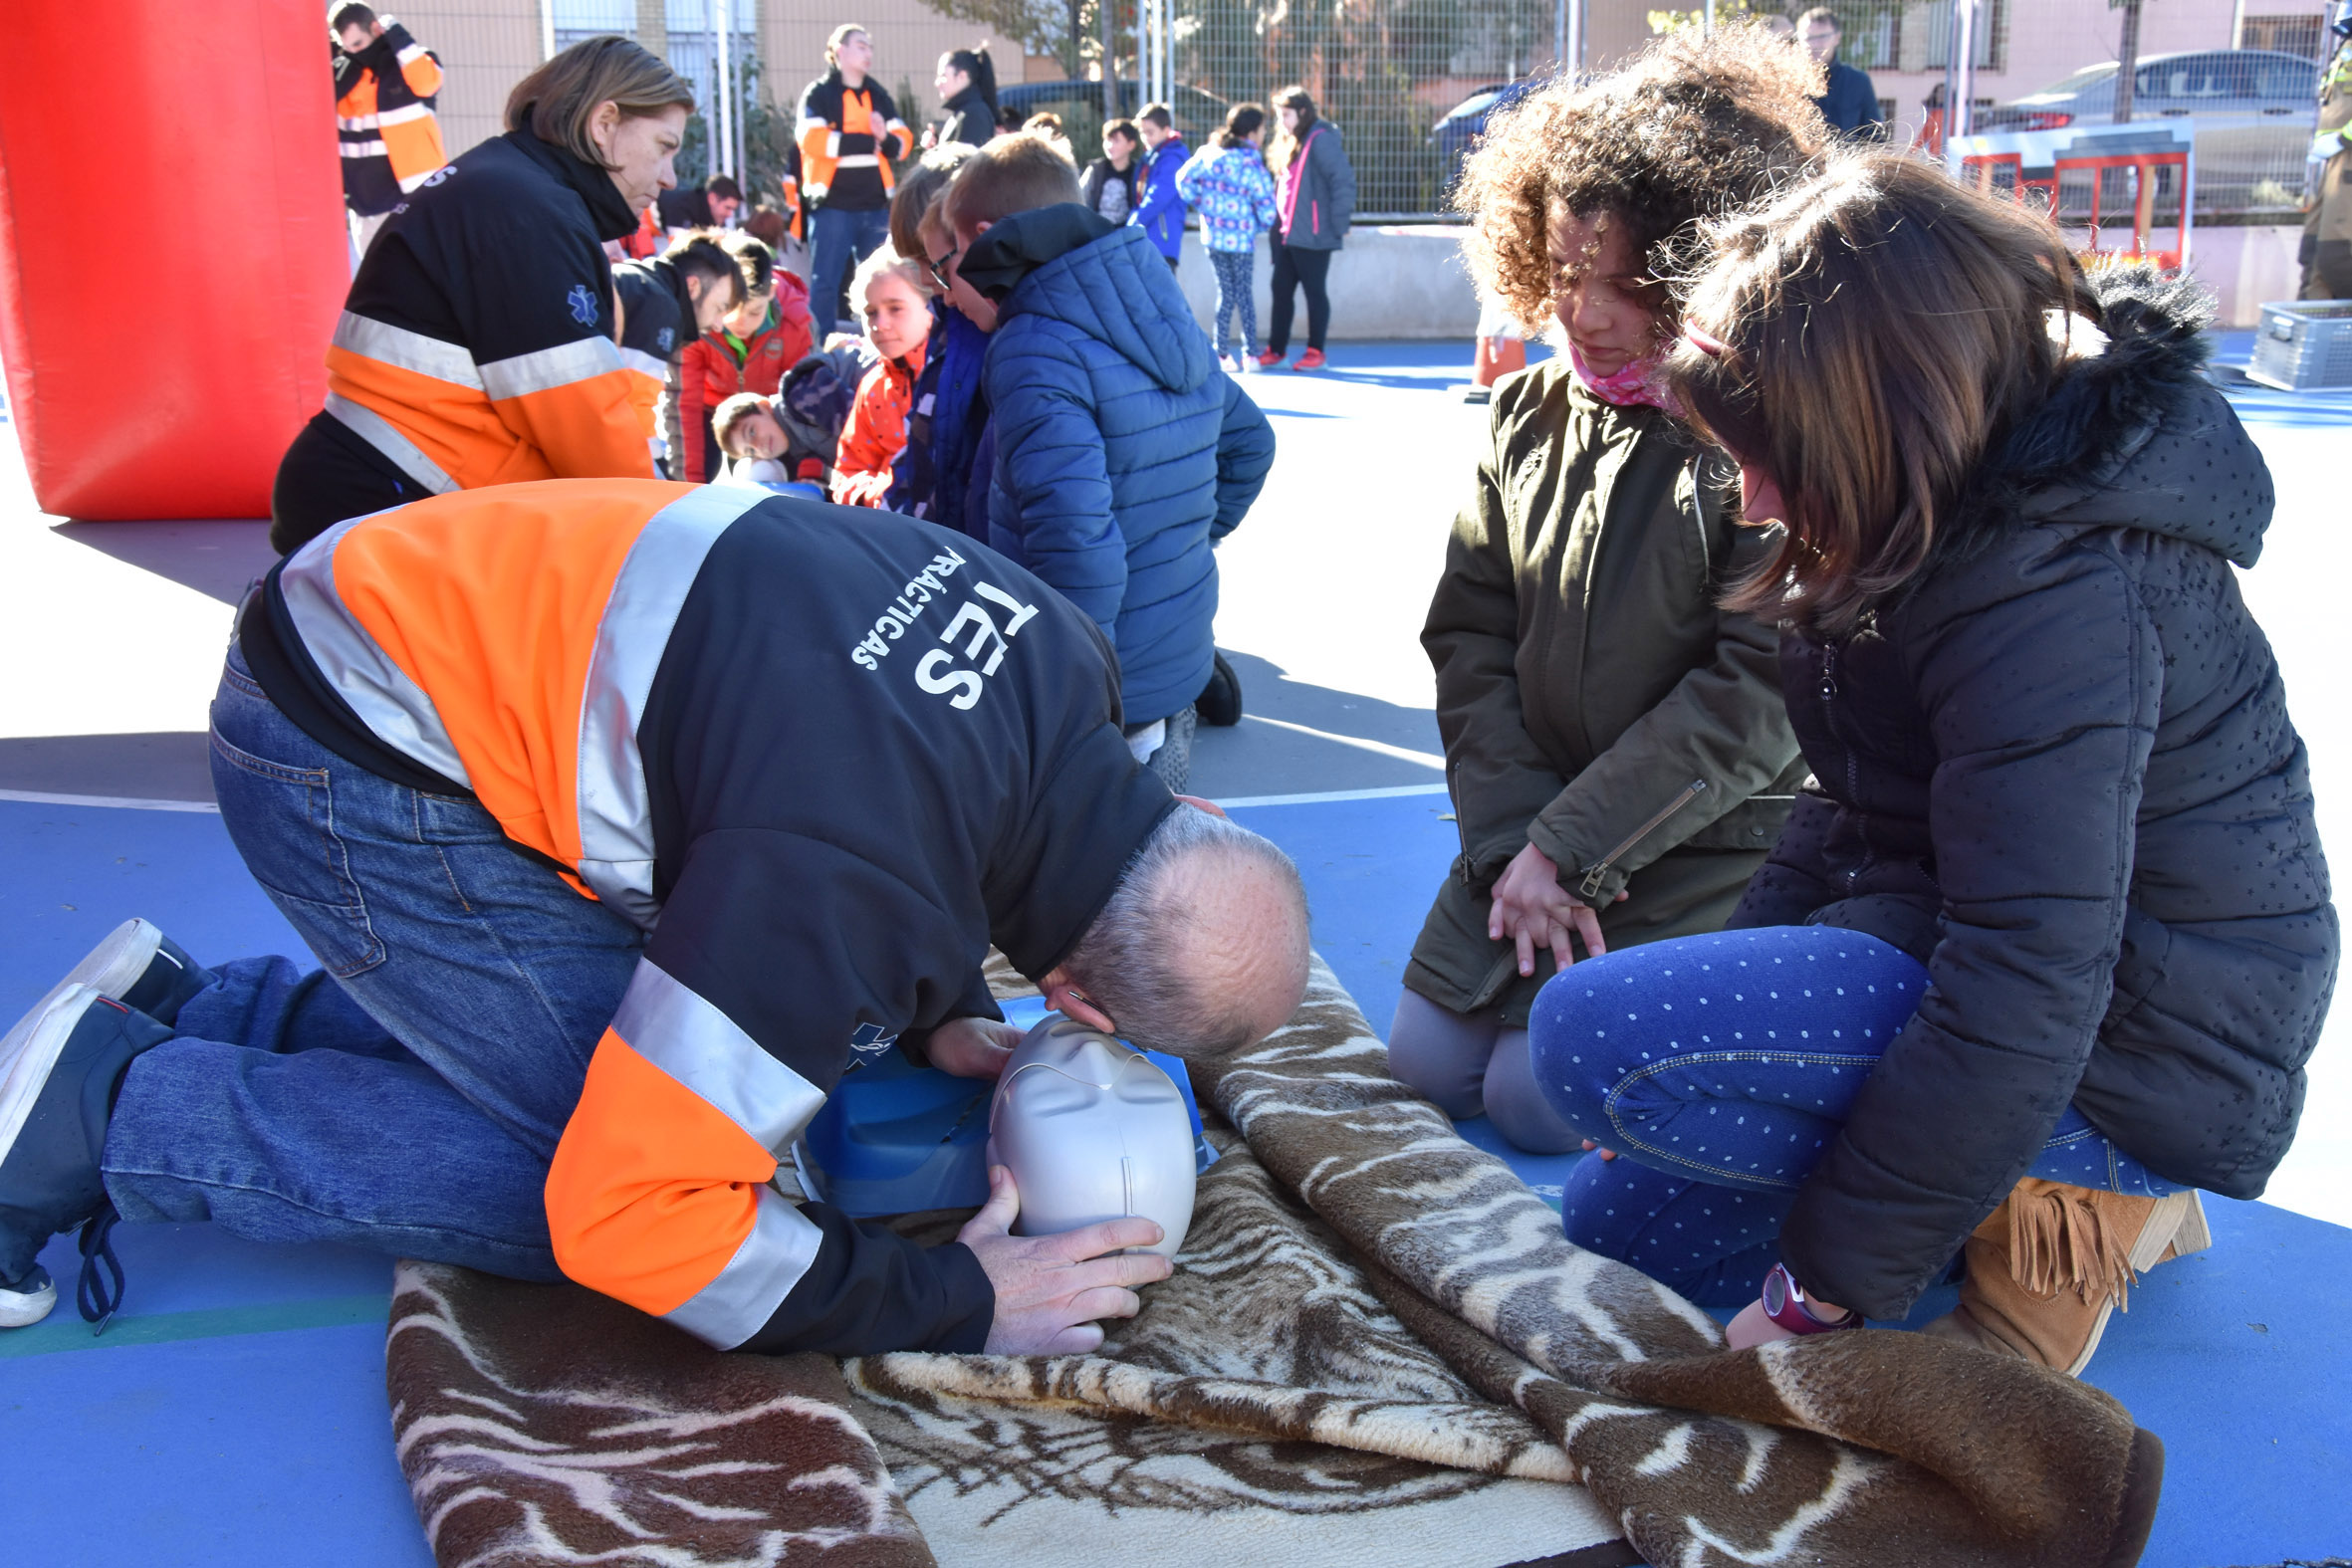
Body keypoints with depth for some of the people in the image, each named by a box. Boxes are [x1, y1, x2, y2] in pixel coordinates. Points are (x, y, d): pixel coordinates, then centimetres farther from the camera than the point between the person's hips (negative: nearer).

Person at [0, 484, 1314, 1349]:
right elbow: (634, 1213, -28)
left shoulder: (1071, 665, -8)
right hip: (360, 761, -8)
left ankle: (190, 1008, 20)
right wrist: (955, 1305, -20)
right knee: (603, 1147, -11)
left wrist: (944, 1021, 5)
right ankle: (114, 1108, 1)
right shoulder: (851, 897, -35)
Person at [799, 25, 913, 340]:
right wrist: (867, 142, -12)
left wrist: (886, 139, -15)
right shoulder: (819, 94, 0)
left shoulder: (878, 95, 16)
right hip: (833, 207, -5)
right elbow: (811, 139, -16)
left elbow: (904, 141, 9)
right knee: (825, 282, -3)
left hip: (875, 207, 5)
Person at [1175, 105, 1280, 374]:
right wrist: (1266, 226, 9)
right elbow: (1266, 205, -11)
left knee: (1225, 291, 12)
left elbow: (1184, 178, -1)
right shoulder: (1253, 164, -11)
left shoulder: (1209, 153, 2)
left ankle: (1221, 352, 6)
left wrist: (1200, 205, 7)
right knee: (1244, 292, 9)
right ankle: (1250, 354, 7)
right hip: (1241, 239, -4)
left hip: (1212, 235, 4)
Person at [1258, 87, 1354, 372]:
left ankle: (1315, 352, 9)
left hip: (1313, 234, -9)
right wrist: (1278, 222, 14)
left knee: (1315, 291, 1)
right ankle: (1275, 349, 18)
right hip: (1287, 233, 9)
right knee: (1281, 290, 11)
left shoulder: (1321, 139, -13)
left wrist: (1339, 224, -17)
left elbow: (1344, 180, -18)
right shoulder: (1289, 143, 16)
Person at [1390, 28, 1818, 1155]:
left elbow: (1759, 691, -21)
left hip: (1710, 847, -6)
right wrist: (1513, 837, -9)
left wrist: (1571, 848, -18)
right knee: (1425, 1064, 8)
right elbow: (1470, 635, 3)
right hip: (1534, 831, 6)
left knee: (1540, 1098, -11)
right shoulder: (1527, 415, 3)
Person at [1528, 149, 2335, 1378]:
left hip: (2127, 1046, -9)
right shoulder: (1964, 511, 1)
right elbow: (1855, 808, 12)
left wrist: (1828, 1284, -23)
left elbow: (2023, 1003, -31)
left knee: (1596, 1037, -26)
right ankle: (2040, 1188, 15)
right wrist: (1733, 981, 4)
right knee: (1613, 1231, 14)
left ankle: (2071, 1189, -7)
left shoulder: (2058, 595, -30)